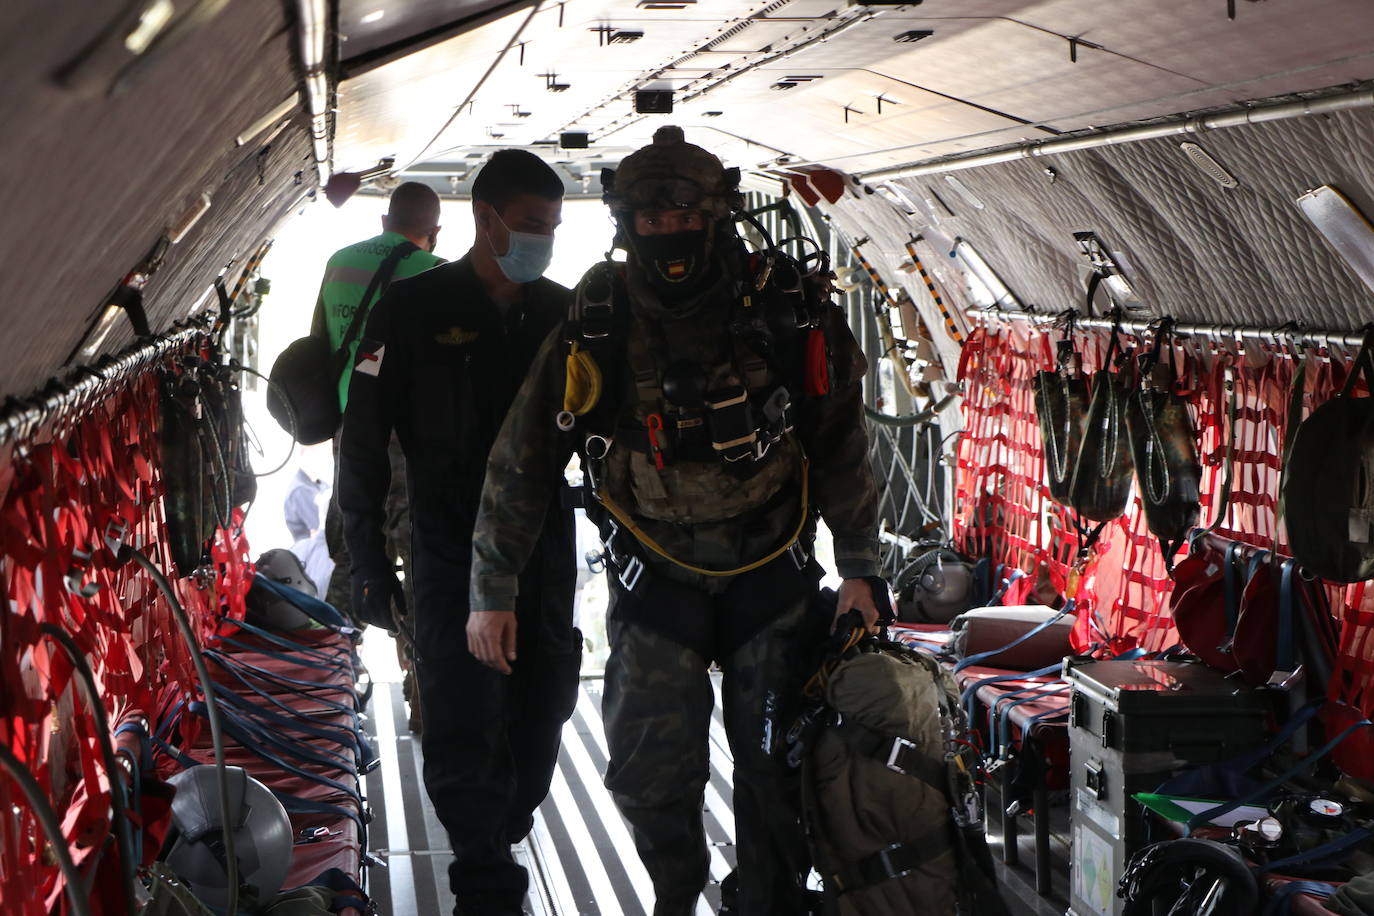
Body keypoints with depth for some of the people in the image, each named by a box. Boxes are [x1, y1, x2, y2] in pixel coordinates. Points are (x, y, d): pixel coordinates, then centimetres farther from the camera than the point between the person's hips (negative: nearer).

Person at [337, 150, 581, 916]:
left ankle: (494, 852, 28)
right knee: (466, 729, -5)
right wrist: (369, 557, -7)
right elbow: (365, 440, -5)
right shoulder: (416, 309, -7)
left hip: (546, 552, 4)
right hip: (453, 557, -4)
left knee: (540, 717, 8)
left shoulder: (561, 313, 5)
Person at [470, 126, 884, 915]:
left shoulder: (787, 312, -10)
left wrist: (860, 570, 3)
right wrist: (492, 592, 0)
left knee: (775, 766, 4)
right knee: (651, 771, -3)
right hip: (656, 575, 0)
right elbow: (521, 464, -3)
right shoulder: (594, 332, -10)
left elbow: (842, 447, 1)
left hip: (771, 570, 0)